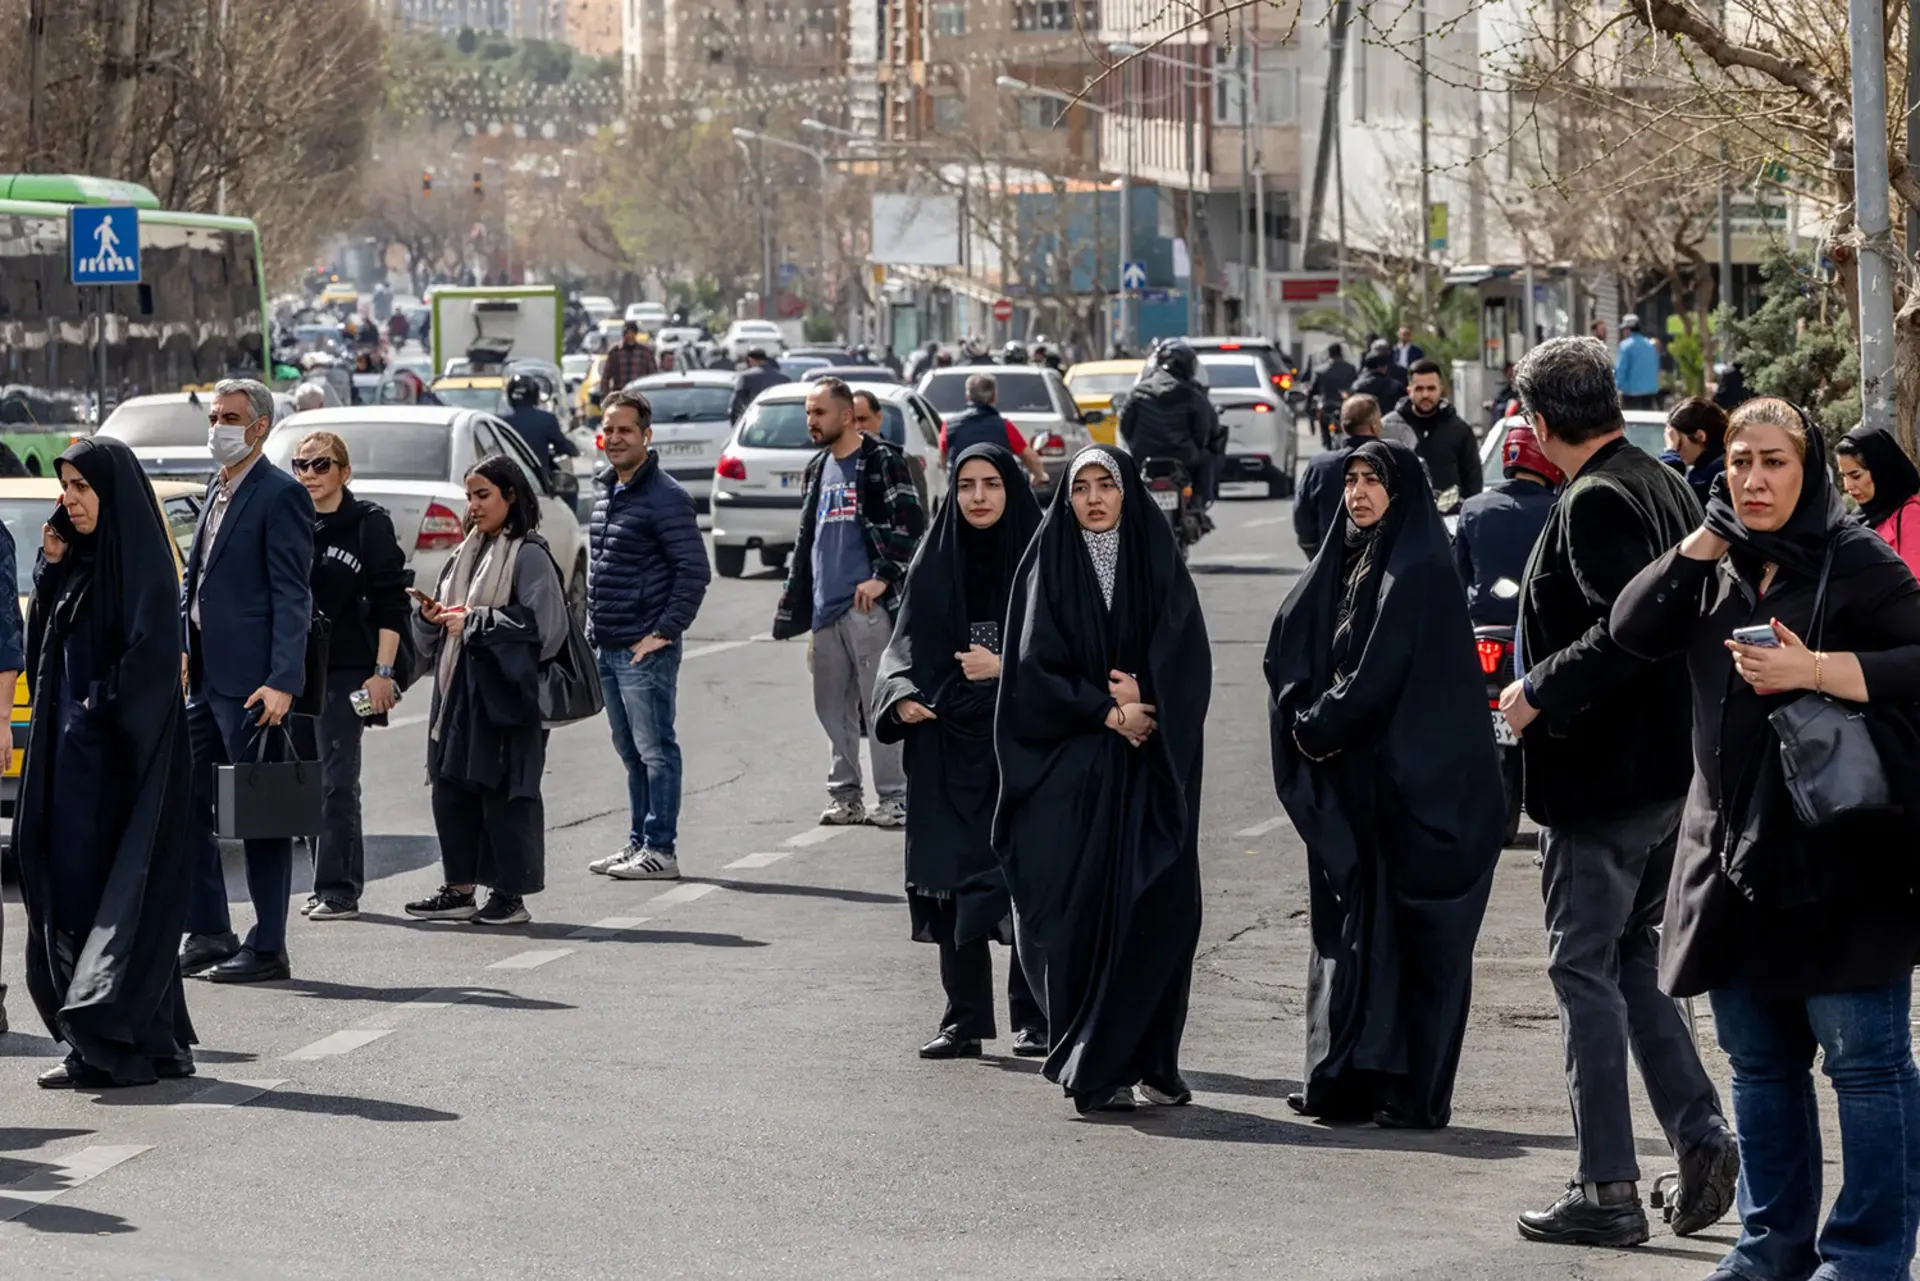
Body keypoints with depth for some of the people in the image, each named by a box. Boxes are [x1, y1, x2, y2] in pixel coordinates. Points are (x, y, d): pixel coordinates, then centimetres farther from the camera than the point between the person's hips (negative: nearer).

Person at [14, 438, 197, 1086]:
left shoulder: (141, 561, -11)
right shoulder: (78, 558, 14)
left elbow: (152, 653, -18)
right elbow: (45, 641, 14)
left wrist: (102, 706, -13)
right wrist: (51, 569, 2)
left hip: (122, 751, -9)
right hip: (73, 745, 9)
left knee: (111, 891, -9)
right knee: (69, 885, 7)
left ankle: (108, 1045, -9)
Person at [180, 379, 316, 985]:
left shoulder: (281, 495, -10)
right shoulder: (217, 491, 16)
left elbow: (292, 597, -15)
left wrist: (283, 682, -22)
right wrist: (182, 648, 10)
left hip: (251, 684, -9)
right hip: (206, 680, 9)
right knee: (185, 802, 10)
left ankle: (267, 949, 3)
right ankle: (207, 935, 19)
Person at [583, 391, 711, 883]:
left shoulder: (664, 497, -12)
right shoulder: (604, 492, 14)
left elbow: (695, 571, -16)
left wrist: (664, 633, -17)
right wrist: (593, 629, 16)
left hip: (645, 651, -9)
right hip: (607, 648, 9)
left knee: (655, 750, -4)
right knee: (631, 751, 15)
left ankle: (660, 849, -1)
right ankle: (639, 842, 22)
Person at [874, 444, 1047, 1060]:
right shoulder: (934, 566, 9)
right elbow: (906, 648, 8)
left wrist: (1006, 667, -18)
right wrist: (903, 698, -11)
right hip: (947, 744, 3)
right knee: (954, 875, 1)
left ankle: (1033, 1017, 4)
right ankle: (965, 1020, 6)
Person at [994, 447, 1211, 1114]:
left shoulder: (1159, 563, 9)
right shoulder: (1048, 566, 5)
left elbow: (1186, 660, 2)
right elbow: (1033, 668, -3)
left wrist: (1141, 694, -14)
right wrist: (1108, 711, -11)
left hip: (1151, 766, 1)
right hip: (1070, 765, -1)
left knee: (1159, 904, -7)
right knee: (1081, 907, -6)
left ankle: (1151, 1060, 2)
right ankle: (1093, 1071, -1)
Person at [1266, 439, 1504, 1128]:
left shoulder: (1420, 573, -10)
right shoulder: (1342, 566, 14)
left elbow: (1381, 673, -16)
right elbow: (1288, 646, 11)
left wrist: (1320, 727, -8)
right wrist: (1306, 720, -4)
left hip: (1412, 782, -8)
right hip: (1351, 782, 8)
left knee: (1415, 930, -4)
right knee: (1350, 925, 7)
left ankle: (1415, 1091, -3)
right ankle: (1346, 1077, 11)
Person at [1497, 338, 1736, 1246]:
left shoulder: (1595, 503, -18)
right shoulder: (1666, 487, 11)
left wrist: (1541, 693, -18)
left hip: (1599, 778, -9)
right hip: (1666, 773, 9)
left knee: (1585, 970, -2)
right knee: (1632, 960, 18)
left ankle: (1607, 1190, 0)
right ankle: (1700, 1137, 11)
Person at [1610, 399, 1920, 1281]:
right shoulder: (1718, 564, 13)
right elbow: (1634, 629, 2)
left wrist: (1816, 669, -19)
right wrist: (1706, 538, -4)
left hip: (1843, 856, -6)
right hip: (1735, 849, 7)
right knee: (1759, 1061, 14)